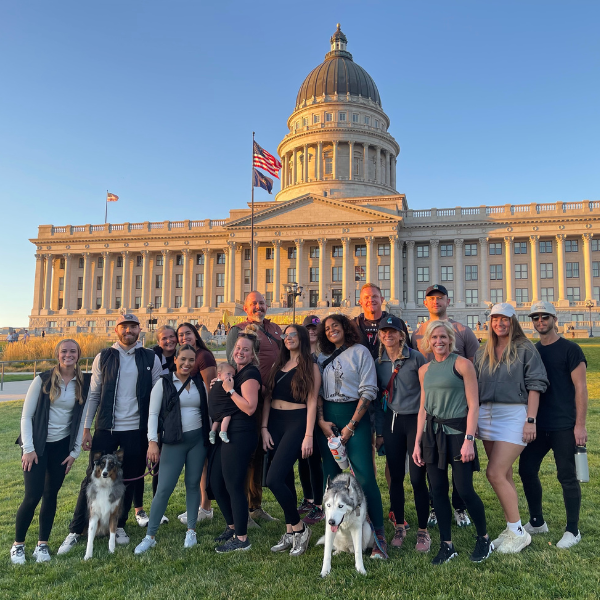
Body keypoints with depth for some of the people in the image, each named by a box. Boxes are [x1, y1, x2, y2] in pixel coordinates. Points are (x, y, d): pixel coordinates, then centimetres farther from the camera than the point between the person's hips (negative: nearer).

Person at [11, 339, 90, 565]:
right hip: (38, 445, -3)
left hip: (62, 446, 3)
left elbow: (82, 419, 3)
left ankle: (42, 544, 21)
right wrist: (28, 449, -11)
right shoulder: (43, 380, -11)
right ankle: (18, 544, 15)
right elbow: (26, 415, -8)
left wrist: (75, 451, 1)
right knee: (33, 496, -5)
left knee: (51, 495, 8)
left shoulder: (84, 383, -3)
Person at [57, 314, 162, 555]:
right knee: (92, 479, 3)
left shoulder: (151, 359, 1)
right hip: (106, 428, 0)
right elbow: (93, 394, 3)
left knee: (129, 480, 10)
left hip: (136, 429, 0)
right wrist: (86, 428, 0)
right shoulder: (104, 357, 2)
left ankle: (119, 525, 28)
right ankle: (75, 531, 16)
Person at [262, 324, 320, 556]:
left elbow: (311, 403, -8)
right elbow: (267, 398, 11)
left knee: (274, 479, -14)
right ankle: (290, 533, 22)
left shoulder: (310, 367, -1)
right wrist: (264, 428, 1)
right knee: (286, 479, 10)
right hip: (274, 423, 6)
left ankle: (299, 528, 4)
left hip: (296, 423, -6)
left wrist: (308, 436, -14)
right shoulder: (278, 366, 14)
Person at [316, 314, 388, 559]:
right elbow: (317, 391, 12)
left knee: (364, 476, -10)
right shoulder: (323, 358, 14)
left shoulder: (360, 352, 0)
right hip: (327, 418, 5)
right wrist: (321, 420, -3)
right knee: (331, 476, 5)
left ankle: (379, 536, -3)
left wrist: (351, 425, -10)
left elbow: (369, 391, -6)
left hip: (355, 415, -4)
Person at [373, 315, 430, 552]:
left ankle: (423, 532, 13)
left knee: (417, 478, -3)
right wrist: (379, 431, 9)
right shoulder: (378, 363, 8)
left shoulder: (416, 357, -4)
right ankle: (399, 527, 24)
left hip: (415, 420, -3)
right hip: (391, 422, 4)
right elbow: (378, 399, 11)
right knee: (395, 477, 9)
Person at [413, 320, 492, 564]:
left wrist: (469, 439, -16)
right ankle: (447, 546, 21)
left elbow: (473, 405, -9)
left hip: (457, 431, -5)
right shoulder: (424, 370, 10)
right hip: (432, 433, 5)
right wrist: (417, 443, 10)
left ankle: (484, 539, 23)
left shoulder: (462, 364, -6)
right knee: (438, 490, 7)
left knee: (465, 490, -2)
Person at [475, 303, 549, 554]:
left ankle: (518, 531, 4)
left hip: (513, 415, -6)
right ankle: (511, 530, 22)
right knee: (504, 475, 11)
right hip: (487, 415, 6)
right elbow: (474, 387, 14)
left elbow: (535, 385, -7)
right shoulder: (482, 353, 13)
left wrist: (531, 419, -14)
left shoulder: (525, 350, -2)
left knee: (495, 474, -12)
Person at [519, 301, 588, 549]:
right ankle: (537, 522, 26)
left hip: (563, 426, -6)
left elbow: (580, 388, -10)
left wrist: (580, 424, -15)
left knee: (567, 476, 2)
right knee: (527, 470, 9)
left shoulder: (570, 349, -6)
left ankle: (573, 531, 19)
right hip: (538, 425, 6)